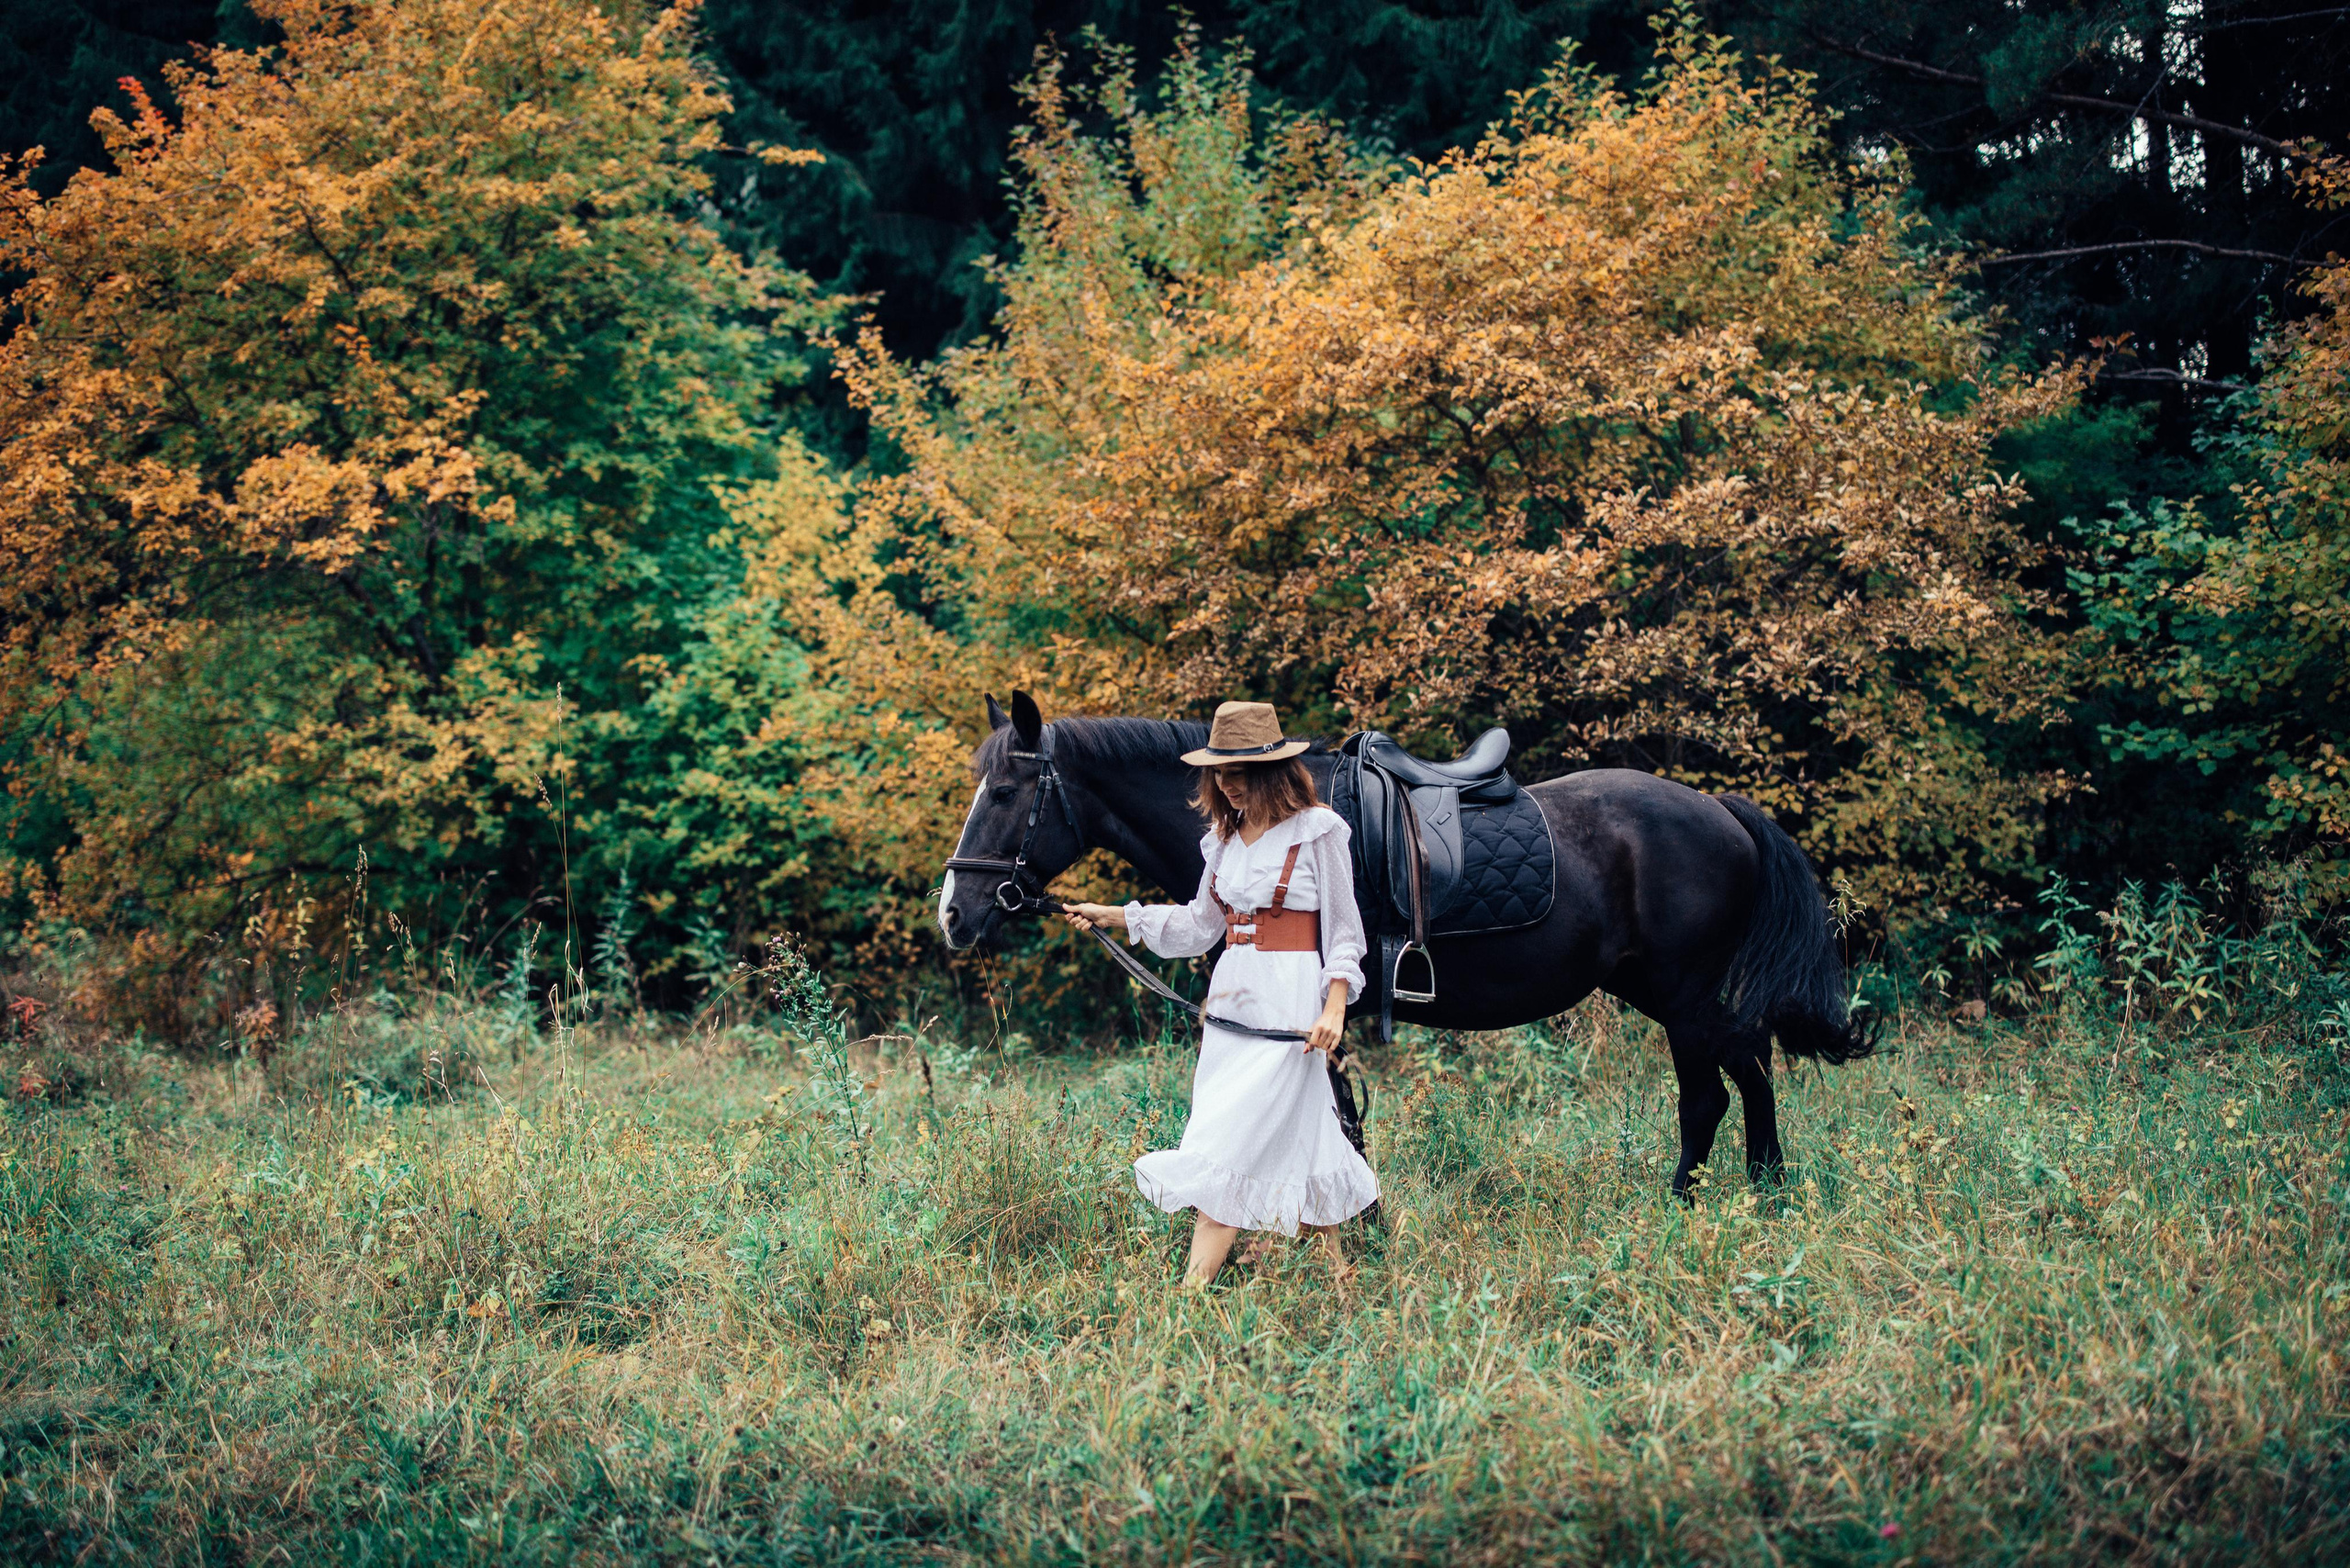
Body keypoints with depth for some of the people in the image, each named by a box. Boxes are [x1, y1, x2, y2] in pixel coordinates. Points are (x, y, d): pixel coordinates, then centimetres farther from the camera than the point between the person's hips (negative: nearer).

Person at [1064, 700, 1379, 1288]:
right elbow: (1201, 923, 17)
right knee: (1293, 1136, 7)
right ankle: (1336, 1263, 15)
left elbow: (1343, 929, -5)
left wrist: (1335, 1006, -16)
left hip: (1291, 997, -7)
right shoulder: (1225, 836, 11)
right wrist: (1115, 917, 10)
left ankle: (1195, 1288, -11)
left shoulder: (1319, 831, -8)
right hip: (1231, 993, 7)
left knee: (1233, 1139, -10)